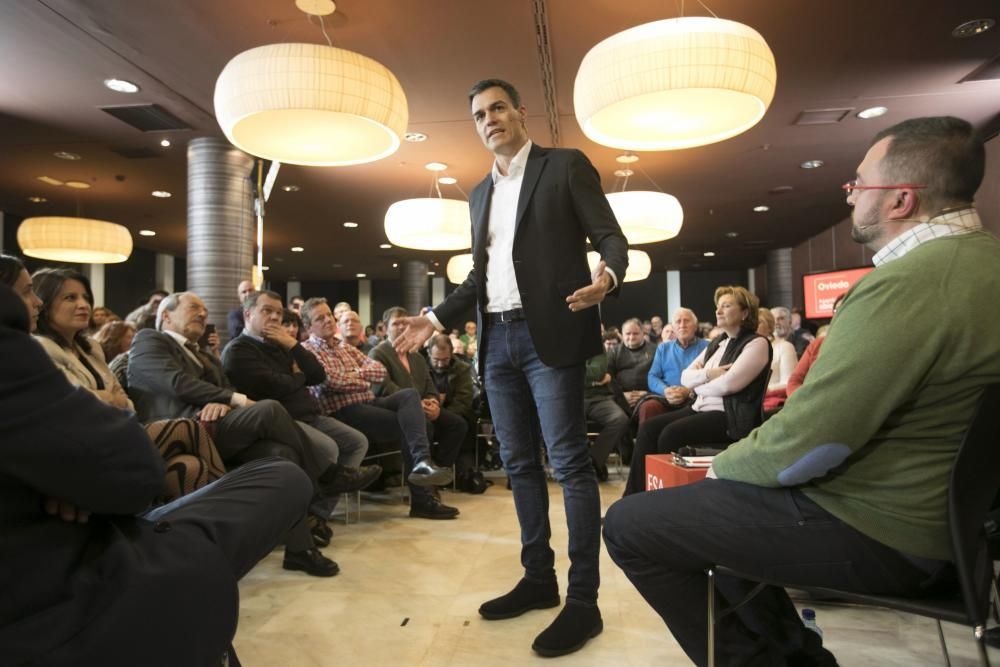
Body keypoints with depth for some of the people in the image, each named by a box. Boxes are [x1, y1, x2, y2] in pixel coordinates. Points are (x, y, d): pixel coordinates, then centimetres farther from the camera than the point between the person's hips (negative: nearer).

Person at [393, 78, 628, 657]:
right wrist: (437, 319, 13)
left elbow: (611, 237, -4)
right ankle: (539, 578, 23)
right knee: (520, 463, 10)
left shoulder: (566, 165, 3)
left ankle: (584, 600, 5)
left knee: (570, 462, -5)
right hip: (496, 340, 7)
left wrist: (607, 276, -26)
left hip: (549, 333, -6)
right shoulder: (481, 193, 20)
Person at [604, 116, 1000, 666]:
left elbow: (803, 443, -27)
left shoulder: (907, 284, -26)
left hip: (870, 531, -10)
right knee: (703, 503, 24)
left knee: (628, 524, -8)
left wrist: (724, 463, -6)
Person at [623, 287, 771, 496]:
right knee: (649, 427, -11)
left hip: (730, 417, -8)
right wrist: (708, 374, -8)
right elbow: (685, 377, 12)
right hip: (701, 408, 8)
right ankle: (634, 496, -11)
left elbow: (728, 383, -19)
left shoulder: (757, 343, -5)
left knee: (671, 434, -27)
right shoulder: (717, 343, 19)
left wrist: (698, 386, -2)